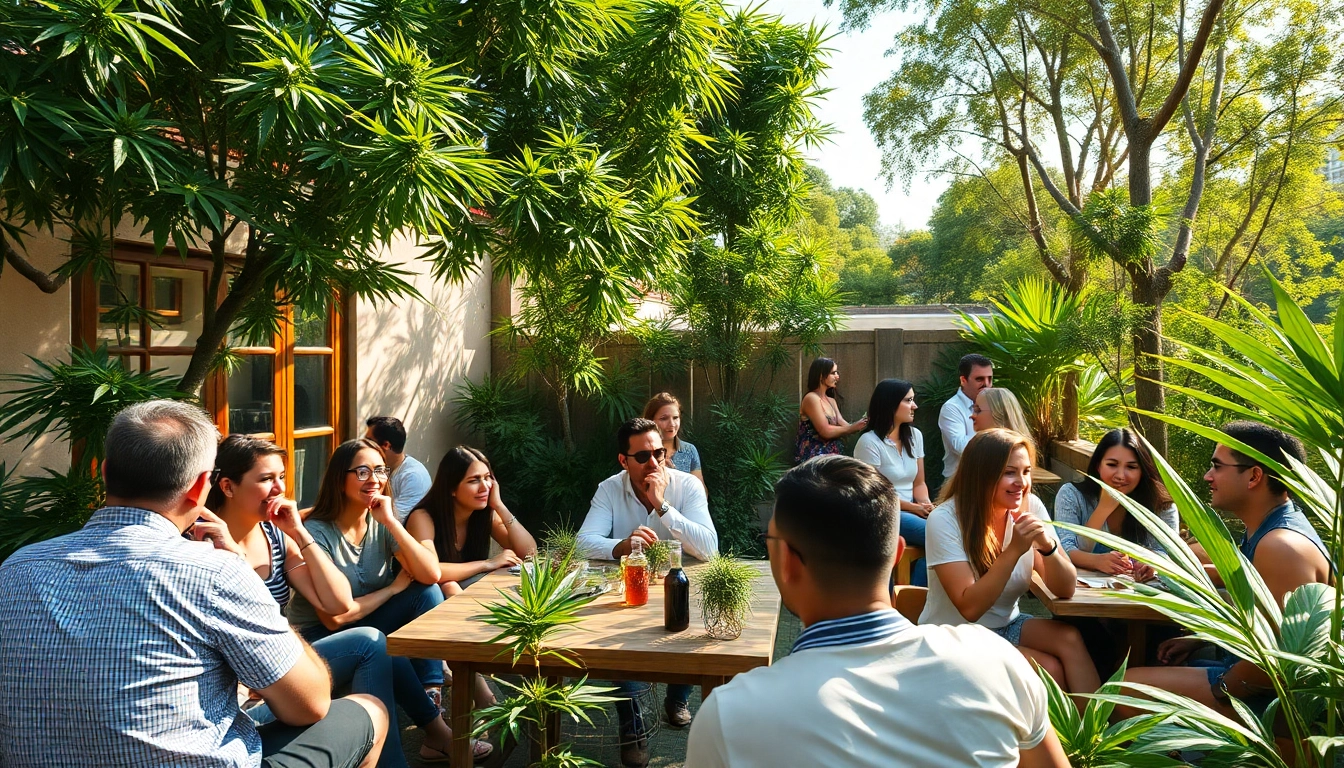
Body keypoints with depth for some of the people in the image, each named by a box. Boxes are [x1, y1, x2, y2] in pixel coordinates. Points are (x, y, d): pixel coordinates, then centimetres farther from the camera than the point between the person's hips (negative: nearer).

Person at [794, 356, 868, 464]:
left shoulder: (831, 401, 16)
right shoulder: (811, 398, -9)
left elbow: (843, 425, 6)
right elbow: (826, 432, -16)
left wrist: (860, 425, -10)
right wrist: (854, 427, -12)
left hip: (830, 456, 8)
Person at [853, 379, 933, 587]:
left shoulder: (915, 436, 8)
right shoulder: (869, 442, -12)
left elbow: (919, 483, 12)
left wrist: (926, 505, -10)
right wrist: (915, 508, -15)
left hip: (912, 513, 6)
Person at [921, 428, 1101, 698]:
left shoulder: (1030, 506, -6)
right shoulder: (945, 521, -21)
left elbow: (1065, 589, -7)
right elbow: (970, 608, -25)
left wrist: (1048, 546, -27)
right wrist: (1014, 550, -32)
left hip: (1007, 624, 5)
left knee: (1070, 639, -23)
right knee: (1050, 669, -23)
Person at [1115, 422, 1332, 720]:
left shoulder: (1282, 545, -26)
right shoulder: (1264, 532, 8)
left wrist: (1221, 689, -17)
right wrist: (1197, 639, 10)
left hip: (1265, 697, -11)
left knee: (1129, 686, -15)